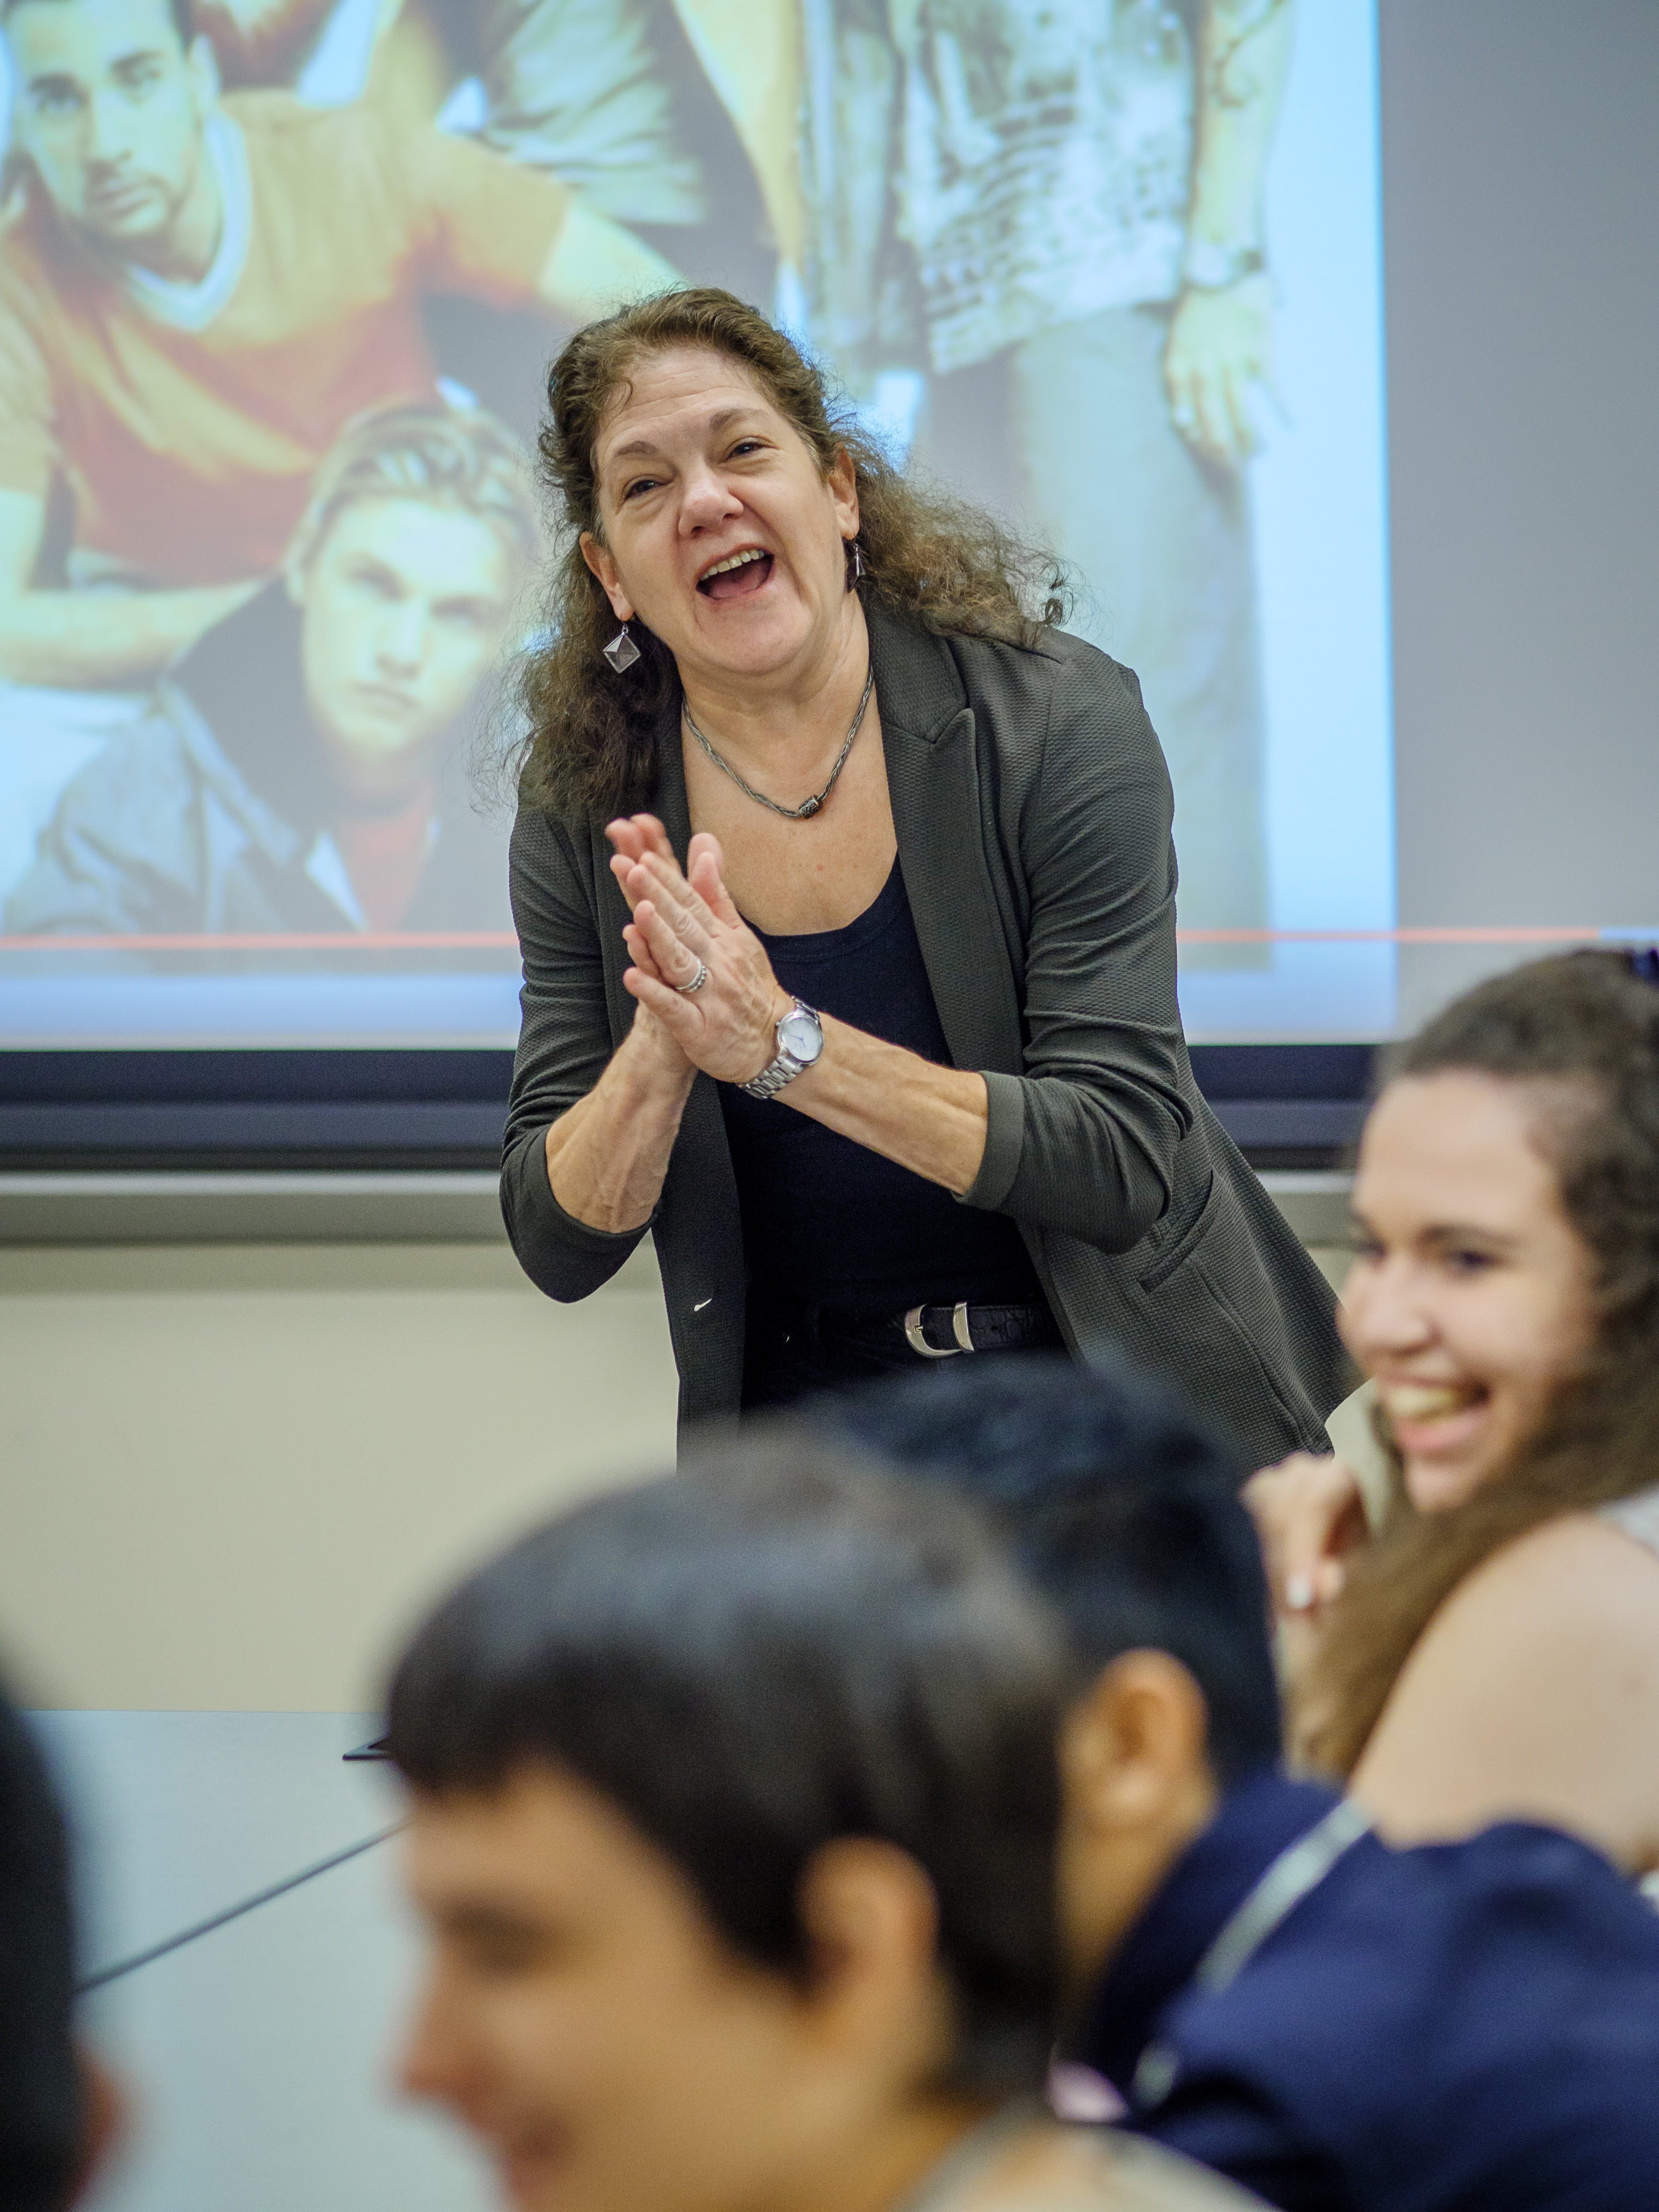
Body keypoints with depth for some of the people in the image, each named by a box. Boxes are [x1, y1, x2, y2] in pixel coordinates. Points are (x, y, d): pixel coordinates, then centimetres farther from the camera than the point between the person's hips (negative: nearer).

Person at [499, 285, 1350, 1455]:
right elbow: (558, 1248, -1)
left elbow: (1127, 1162, -15)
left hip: (1126, 1394, -2)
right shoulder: (582, 820, 0)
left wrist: (785, 1044, -25)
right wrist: (663, 1047, -22)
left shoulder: (1060, 722, -9)